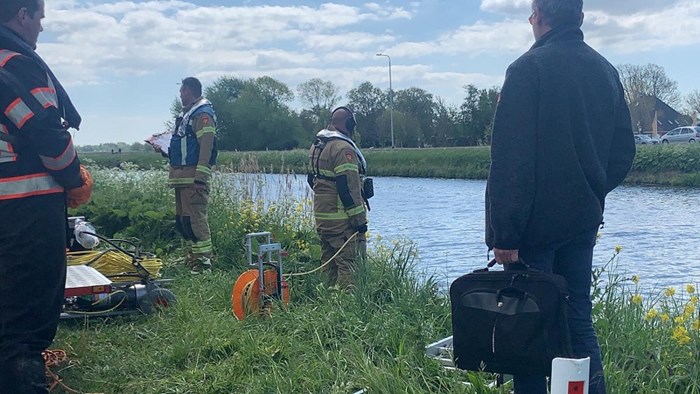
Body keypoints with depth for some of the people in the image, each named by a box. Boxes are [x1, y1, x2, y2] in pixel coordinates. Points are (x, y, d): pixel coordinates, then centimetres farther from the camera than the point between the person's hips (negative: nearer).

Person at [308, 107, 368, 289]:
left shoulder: (317, 146, 15)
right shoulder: (344, 149, -15)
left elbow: (312, 179, 24)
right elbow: (348, 186, -20)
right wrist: (359, 219, -17)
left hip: (321, 214, 9)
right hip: (341, 218, -9)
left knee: (329, 262, 15)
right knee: (346, 262, -9)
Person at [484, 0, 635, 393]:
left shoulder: (529, 68, -12)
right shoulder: (606, 71, 8)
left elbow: (511, 159, -18)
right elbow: (623, 151, 13)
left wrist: (505, 234, -16)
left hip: (536, 223, -6)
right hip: (583, 221, 6)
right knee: (578, 318, 14)